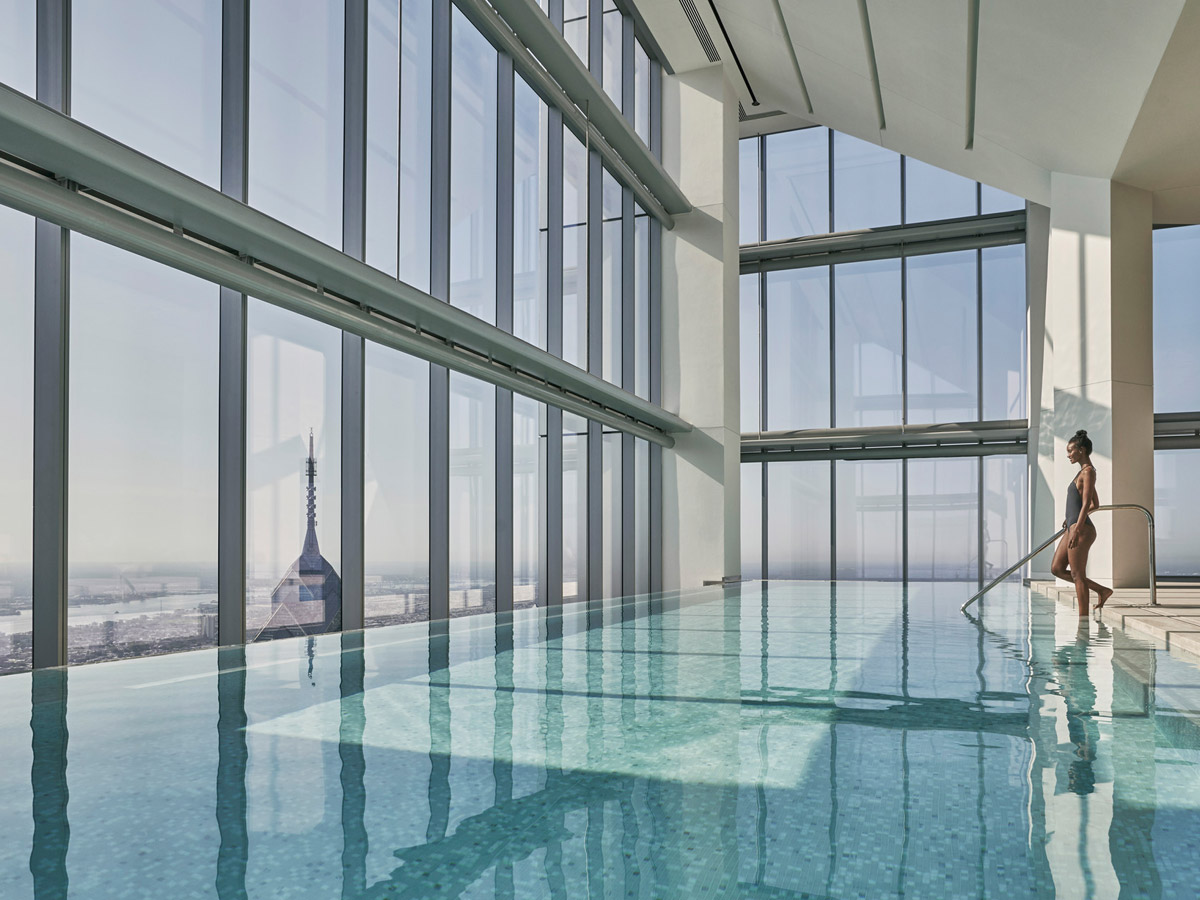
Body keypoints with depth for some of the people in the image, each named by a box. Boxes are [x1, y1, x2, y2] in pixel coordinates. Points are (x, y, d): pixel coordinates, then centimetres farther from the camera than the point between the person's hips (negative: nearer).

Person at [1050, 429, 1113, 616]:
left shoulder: (1088, 471, -10)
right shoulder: (1084, 471, 19)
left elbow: (1086, 504, -17)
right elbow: (1095, 504, 25)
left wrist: (1077, 530, -21)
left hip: (1081, 530, -10)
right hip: (1073, 528, 10)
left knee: (1077, 575, -5)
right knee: (1057, 568, 11)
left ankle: (1083, 618, 0)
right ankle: (1101, 590, 15)